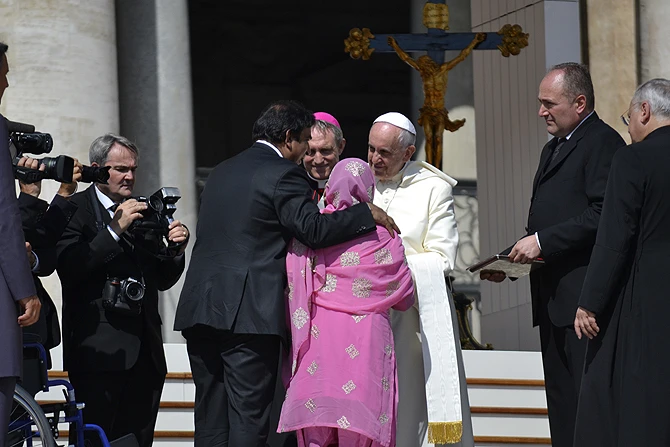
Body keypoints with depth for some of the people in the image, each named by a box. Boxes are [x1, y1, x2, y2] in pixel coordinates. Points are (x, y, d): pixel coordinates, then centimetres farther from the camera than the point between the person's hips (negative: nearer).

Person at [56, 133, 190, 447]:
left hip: (145, 350, 6)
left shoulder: (143, 212, 20)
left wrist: (176, 250, 2)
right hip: (99, 348, -6)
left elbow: (163, 281, 22)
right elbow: (68, 268, -14)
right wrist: (114, 230, -15)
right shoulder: (74, 208, 1)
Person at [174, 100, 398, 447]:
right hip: (249, 313, -7)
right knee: (248, 418, -5)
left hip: (200, 311, 7)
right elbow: (313, 229, -16)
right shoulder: (283, 174, -6)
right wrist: (368, 213, -6)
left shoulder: (222, 171, 21)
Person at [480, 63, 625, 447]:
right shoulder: (554, 149, 23)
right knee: (562, 405, 10)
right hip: (554, 300, 10)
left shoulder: (602, 142, -8)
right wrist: (509, 263, 10)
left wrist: (542, 242, -18)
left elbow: (603, 215, -20)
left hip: (585, 297, -10)